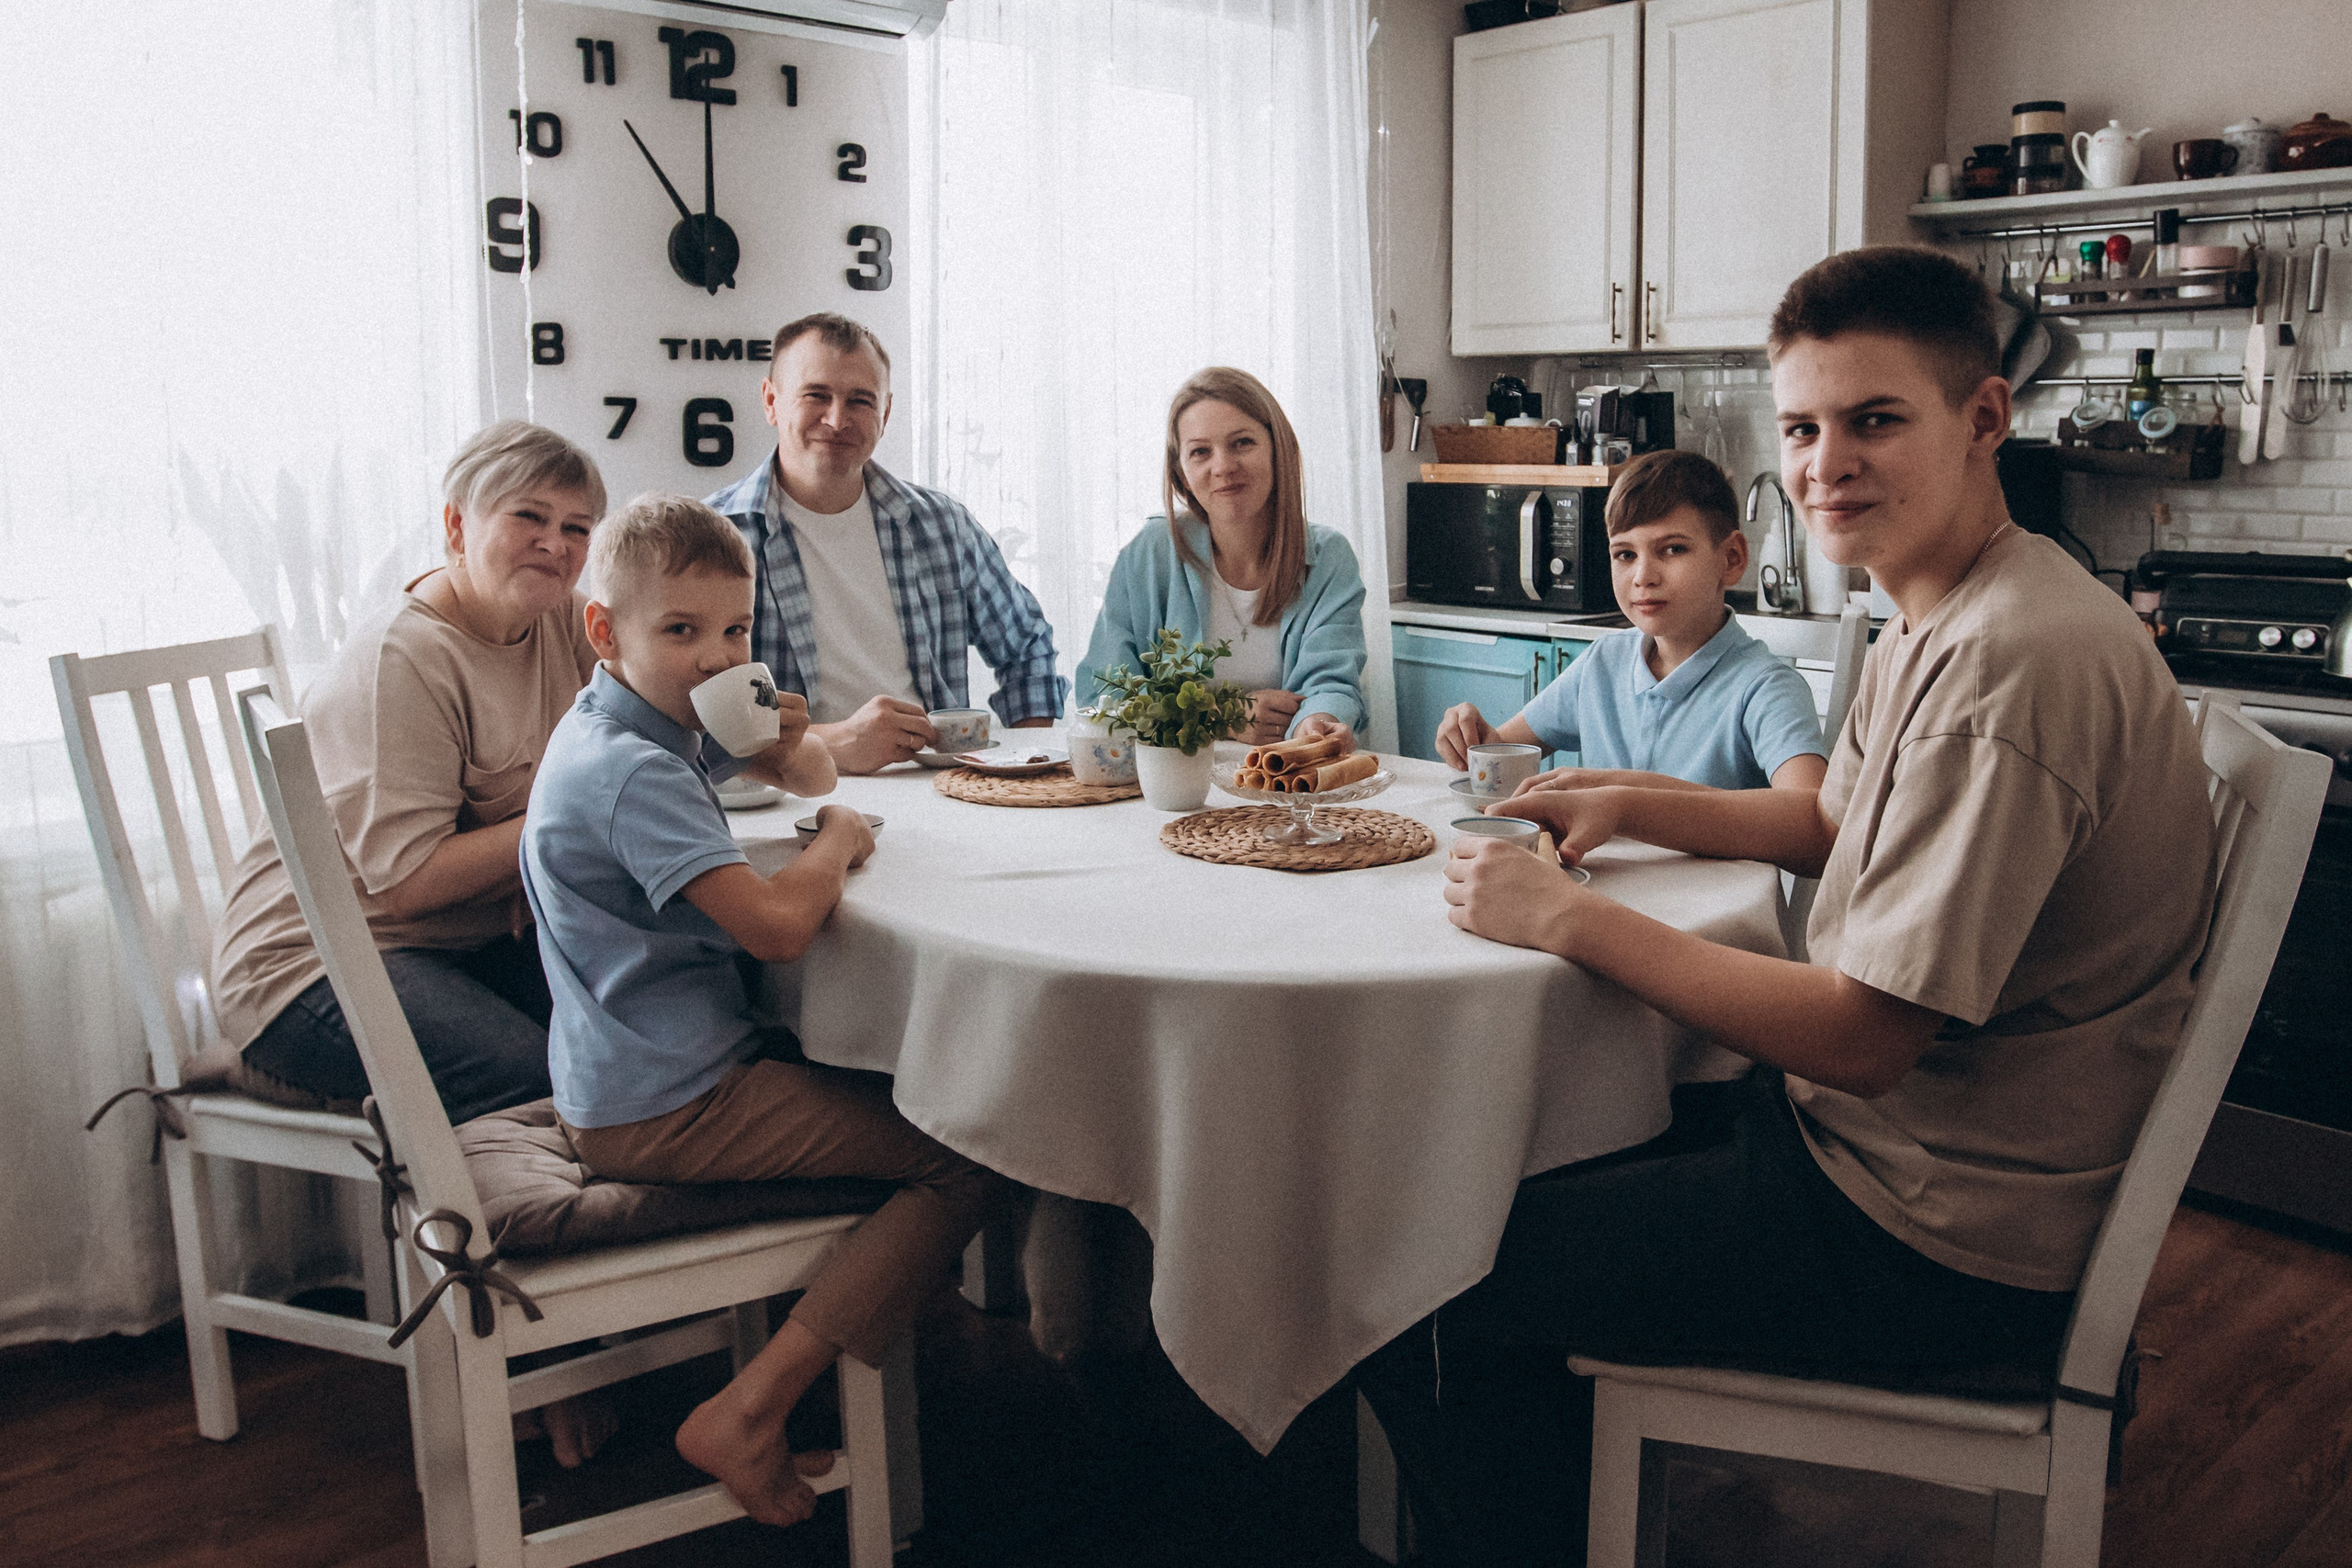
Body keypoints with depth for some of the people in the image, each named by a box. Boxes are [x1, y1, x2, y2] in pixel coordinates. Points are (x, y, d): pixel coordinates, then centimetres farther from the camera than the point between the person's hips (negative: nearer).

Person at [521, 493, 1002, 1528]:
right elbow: (777, 925, -31)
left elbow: (813, 783, 24)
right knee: (966, 1160, -13)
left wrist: (791, 746, 0)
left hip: (629, 1082, 11)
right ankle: (747, 1415, -10)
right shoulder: (635, 772, -23)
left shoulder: (618, 732, 11)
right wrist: (837, 843, -11)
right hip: (666, 1112, -11)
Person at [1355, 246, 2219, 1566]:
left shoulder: (2014, 661, -27)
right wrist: (1627, 803, 8)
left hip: (1937, 1245, -10)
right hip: (1891, 1139, 10)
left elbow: (1864, 1036, -27)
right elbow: (1832, 824, 23)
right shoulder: (1937, 623, 7)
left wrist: (1571, 919, -19)